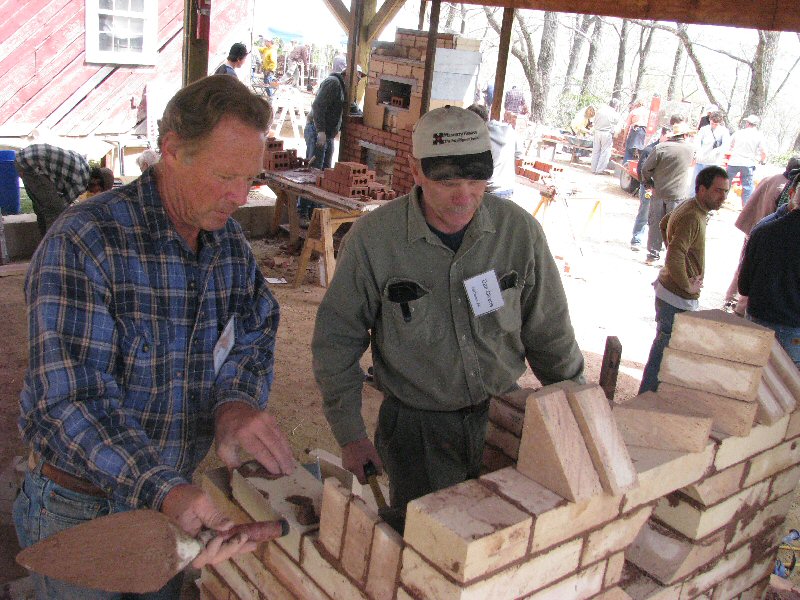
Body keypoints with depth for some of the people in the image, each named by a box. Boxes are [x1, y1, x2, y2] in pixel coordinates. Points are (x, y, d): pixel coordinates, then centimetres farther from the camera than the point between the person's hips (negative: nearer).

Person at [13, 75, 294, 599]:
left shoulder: (230, 241, -4)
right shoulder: (83, 243, -26)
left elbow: (255, 333, 0)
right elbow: (72, 398, -31)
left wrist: (235, 402, -22)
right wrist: (167, 492, -44)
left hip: (177, 491, 6)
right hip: (80, 506, -5)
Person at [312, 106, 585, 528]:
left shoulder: (519, 230, -9)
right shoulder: (372, 238, -16)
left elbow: (549, 332, 3)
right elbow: (336, 339, -5)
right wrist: (349, 434, -3)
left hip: (504, 413, 3)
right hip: (418, 427, -2)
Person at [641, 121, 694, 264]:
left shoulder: (661, 147, -10)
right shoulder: (690, 149, -4)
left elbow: (646, 169, -8)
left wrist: (648, 182, 7)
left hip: (658, 193, 0)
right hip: (677, 195, 0)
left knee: (655, 225, 10)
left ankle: (653, 255, 15)